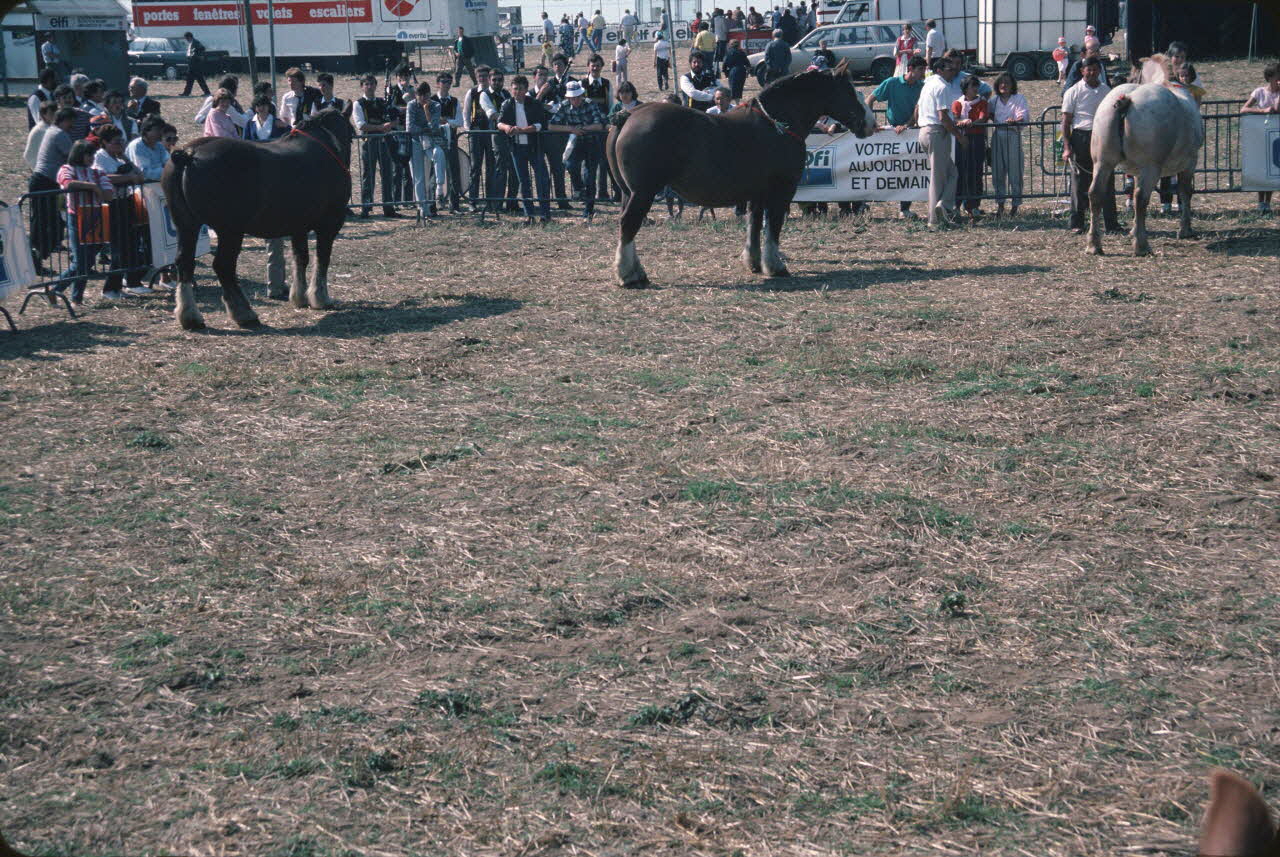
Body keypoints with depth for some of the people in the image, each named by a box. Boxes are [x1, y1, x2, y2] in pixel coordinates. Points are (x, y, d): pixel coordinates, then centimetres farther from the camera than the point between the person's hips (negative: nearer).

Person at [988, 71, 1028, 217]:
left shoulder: (1019, 98, 6)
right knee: (998, 172, 4)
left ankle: (1015, 205, 2)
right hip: (997, 136, 4)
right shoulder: (994, 100, 18)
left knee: (1014, 171, -4)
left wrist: (1015, 121, -27)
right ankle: (1000, 204, 11)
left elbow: (1023, 116, -7)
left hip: (1013, 136, -3)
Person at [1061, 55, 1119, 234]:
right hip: (1081, 137, -3)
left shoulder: (1106, 91, 13)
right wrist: (1067, 147, -11)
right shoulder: (1073, 92, 2)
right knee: (1080, 183, 0)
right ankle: (1077, 224, 7)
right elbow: (1066, 121, -1)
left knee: (1107, 181, 1)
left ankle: (1111, 223, 4)